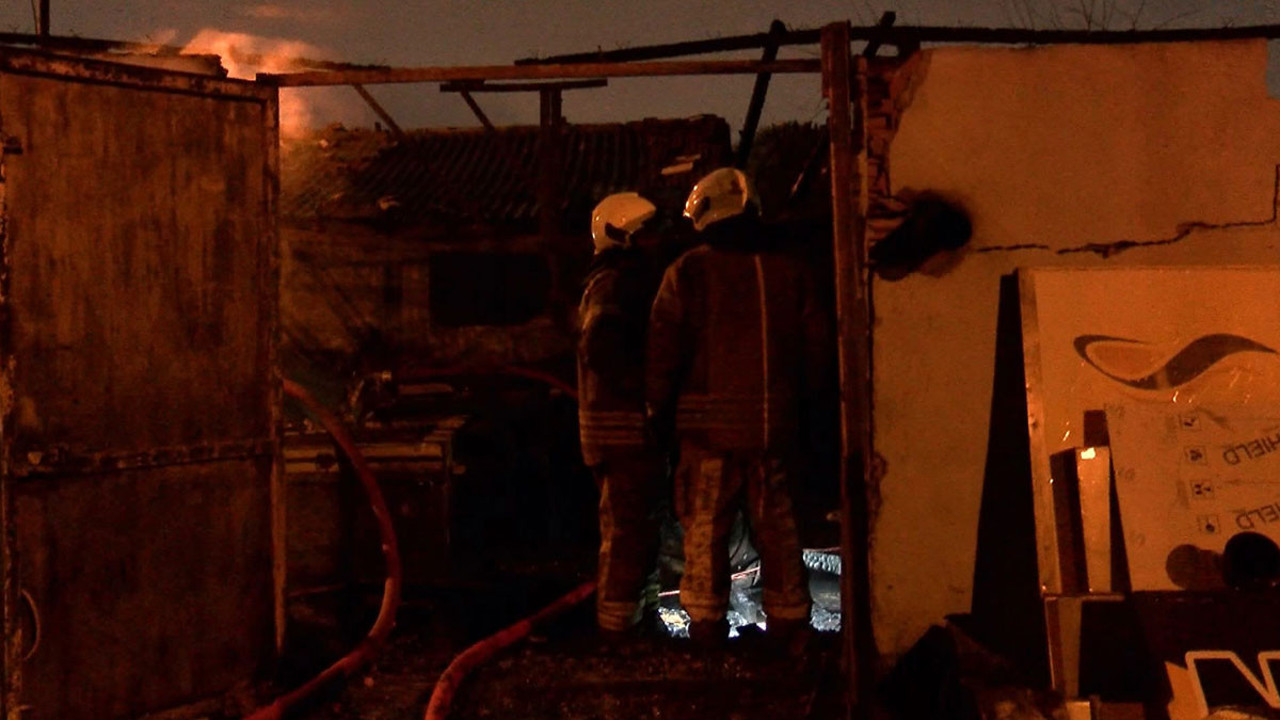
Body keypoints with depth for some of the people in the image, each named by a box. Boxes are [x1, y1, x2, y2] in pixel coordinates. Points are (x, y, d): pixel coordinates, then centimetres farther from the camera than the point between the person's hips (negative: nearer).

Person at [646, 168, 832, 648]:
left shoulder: (688, 273, -4)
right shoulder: (789, 272, 6)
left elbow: (663, 349, -4)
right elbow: (816, 344, 11)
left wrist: (659, 411, 6)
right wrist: (802, 401, 22)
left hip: (709, 425, -3)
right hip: (774, 424, 3)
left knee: (705, 528, 3)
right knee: (777, 527, 9)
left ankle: (706, 626, 4)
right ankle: (788, 624, 13)